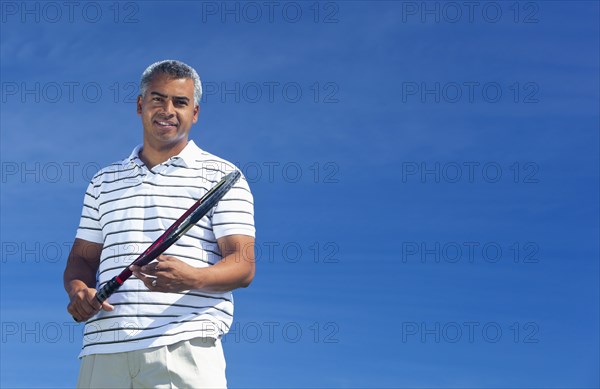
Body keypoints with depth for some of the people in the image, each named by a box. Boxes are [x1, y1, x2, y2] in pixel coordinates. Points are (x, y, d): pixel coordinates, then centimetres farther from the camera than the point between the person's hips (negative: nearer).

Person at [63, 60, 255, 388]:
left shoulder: (222, 176, 8)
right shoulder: (104, 181, 22)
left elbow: (243, 265, -2)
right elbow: (82, 258, 20)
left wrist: (192, 277, -22)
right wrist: (78, 290, -3)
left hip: (183, 347, -3)